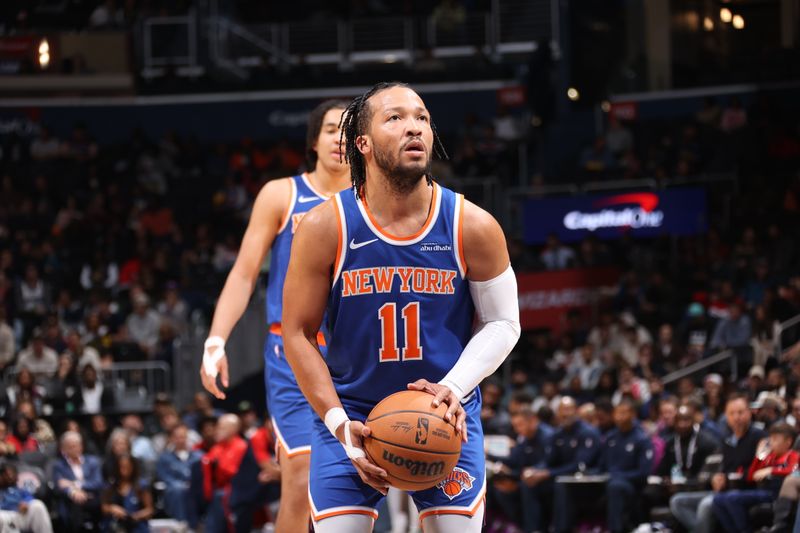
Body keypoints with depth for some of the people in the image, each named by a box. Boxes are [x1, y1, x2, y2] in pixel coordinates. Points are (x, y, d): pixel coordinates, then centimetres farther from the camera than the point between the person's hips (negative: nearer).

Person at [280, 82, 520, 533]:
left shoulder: (473, 227, -10)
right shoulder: (325, 228, -12)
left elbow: (503, 323, 1)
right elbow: (298, 333, -6)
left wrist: (454, 387, -17)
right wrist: (339, 424, -16)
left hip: (447, 414, 1)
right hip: (351, 413, -1)